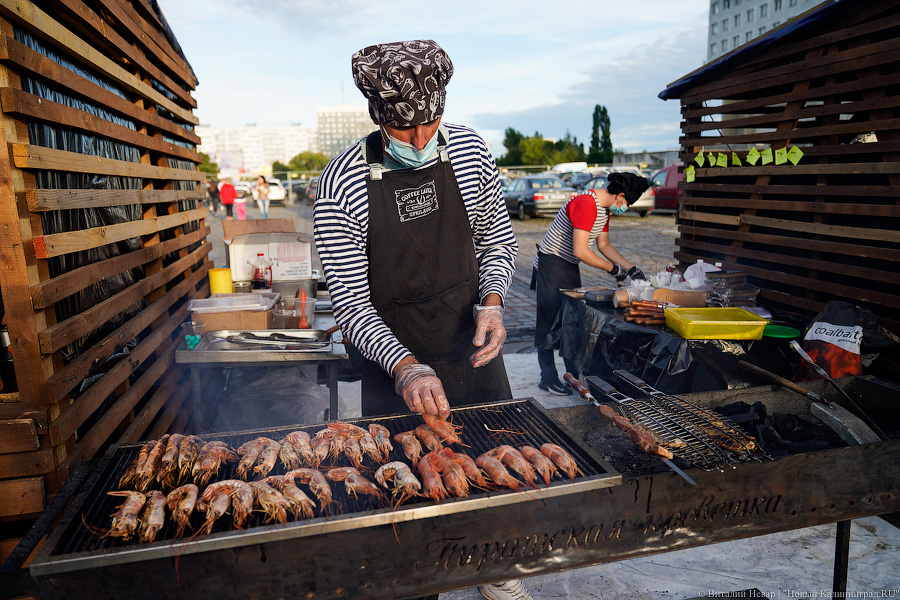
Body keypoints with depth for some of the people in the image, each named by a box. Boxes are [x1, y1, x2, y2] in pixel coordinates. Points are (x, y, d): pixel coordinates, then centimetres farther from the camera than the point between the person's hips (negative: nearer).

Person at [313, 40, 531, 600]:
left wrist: (492, 301, -13)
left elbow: (499, 240, 6)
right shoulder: (341, 184, -17)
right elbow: (350, 304, -14)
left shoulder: (469, 150, -7)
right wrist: (405, 367, -29)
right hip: (394, 369, -3)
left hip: (473, 353, 4)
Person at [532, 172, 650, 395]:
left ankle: (575, 374, 23)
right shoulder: (586, 204, -24)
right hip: (552, 265, -10)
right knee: (550, 322, -3)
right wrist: (613, 268, -17)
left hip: (570, 267, 10)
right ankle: (548, 378, 6)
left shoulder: (604, 208, 8)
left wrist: (631, 268, 6)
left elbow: (604, 245, 14)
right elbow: (580, 251, -28)